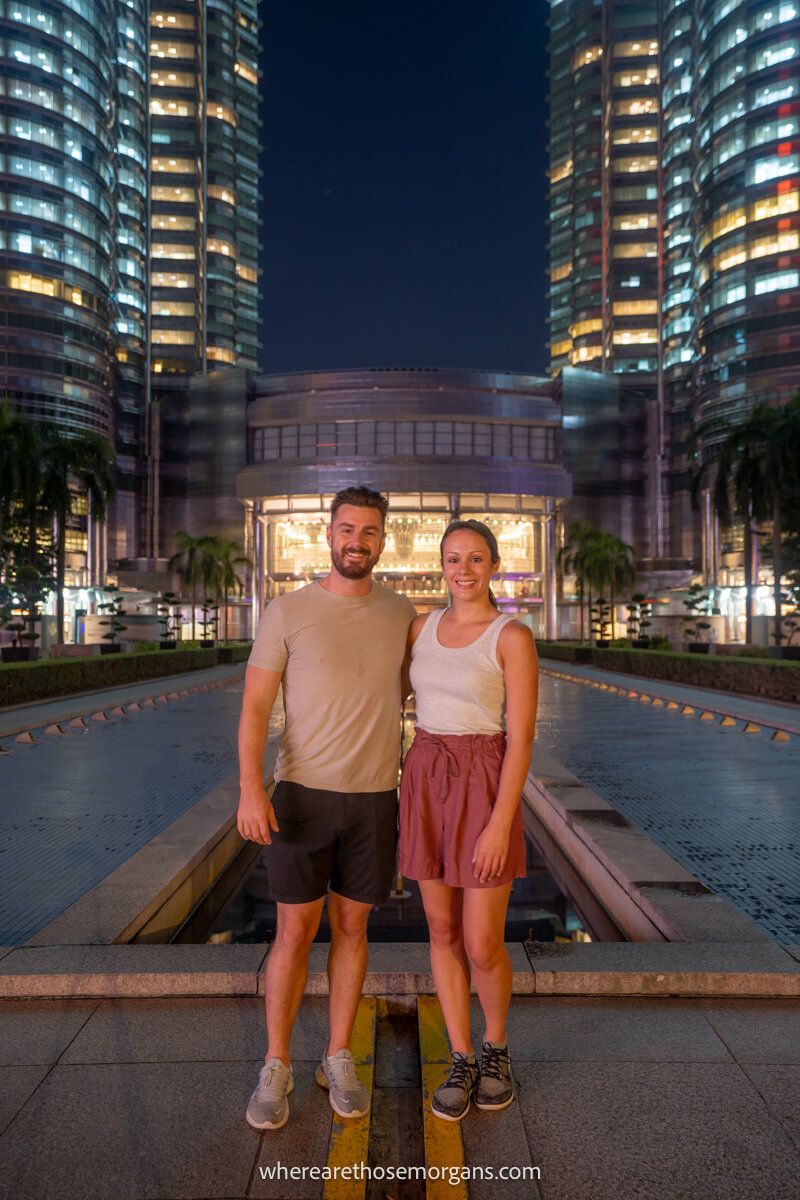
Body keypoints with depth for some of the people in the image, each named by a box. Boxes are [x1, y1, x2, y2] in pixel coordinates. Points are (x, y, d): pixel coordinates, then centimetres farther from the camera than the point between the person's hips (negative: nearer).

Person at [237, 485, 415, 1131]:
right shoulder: (287, 611, -6)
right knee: (294, 932, 4)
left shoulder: (400, 611, 4)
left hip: (375, 798, 3)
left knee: (351, 927, 12)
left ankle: (338, 1060, 29)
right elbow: (255, 706, -9)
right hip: (302, 794, -2)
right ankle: (276, 1067, 24)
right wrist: (251, 787, -20)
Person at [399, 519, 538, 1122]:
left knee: (483, 947, 3)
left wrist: (500, 825, -17)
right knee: (443, 930, 11)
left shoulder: (515, 637, -11)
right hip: (426, 783, 5)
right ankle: (462, 1063, 30)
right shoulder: (423, 627, 6)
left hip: (484, 788, -4)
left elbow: (522, 739, -13)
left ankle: (496, 1047, 34)